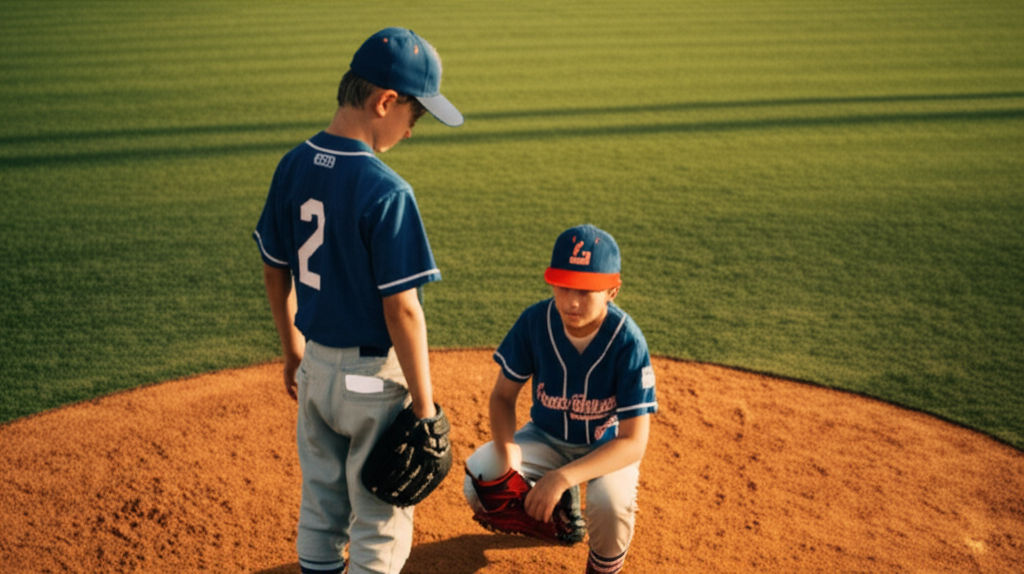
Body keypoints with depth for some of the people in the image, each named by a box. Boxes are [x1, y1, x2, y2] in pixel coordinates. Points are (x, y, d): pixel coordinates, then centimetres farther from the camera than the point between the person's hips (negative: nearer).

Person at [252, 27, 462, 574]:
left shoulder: (292, 167, -1)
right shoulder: (385, 191, -23)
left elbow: (274, 273, 9)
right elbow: (400, 309, -21)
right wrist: (424, 404, -12)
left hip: (315, 365, 7)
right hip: (374, 374, -7)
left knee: (320, 504, 21)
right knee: (382, 520, 11)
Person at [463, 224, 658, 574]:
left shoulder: (627, 342, -29)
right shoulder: (535, 321, -21)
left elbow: (634, 442, -28)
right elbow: (503, 395, -9)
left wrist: (564, 477, -42)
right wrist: (506, 447, -30)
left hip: (607, 448, -3)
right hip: (546, 438, 3)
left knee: (609, 502, -35)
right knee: (479, 477, -23)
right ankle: (560, 513, 10)